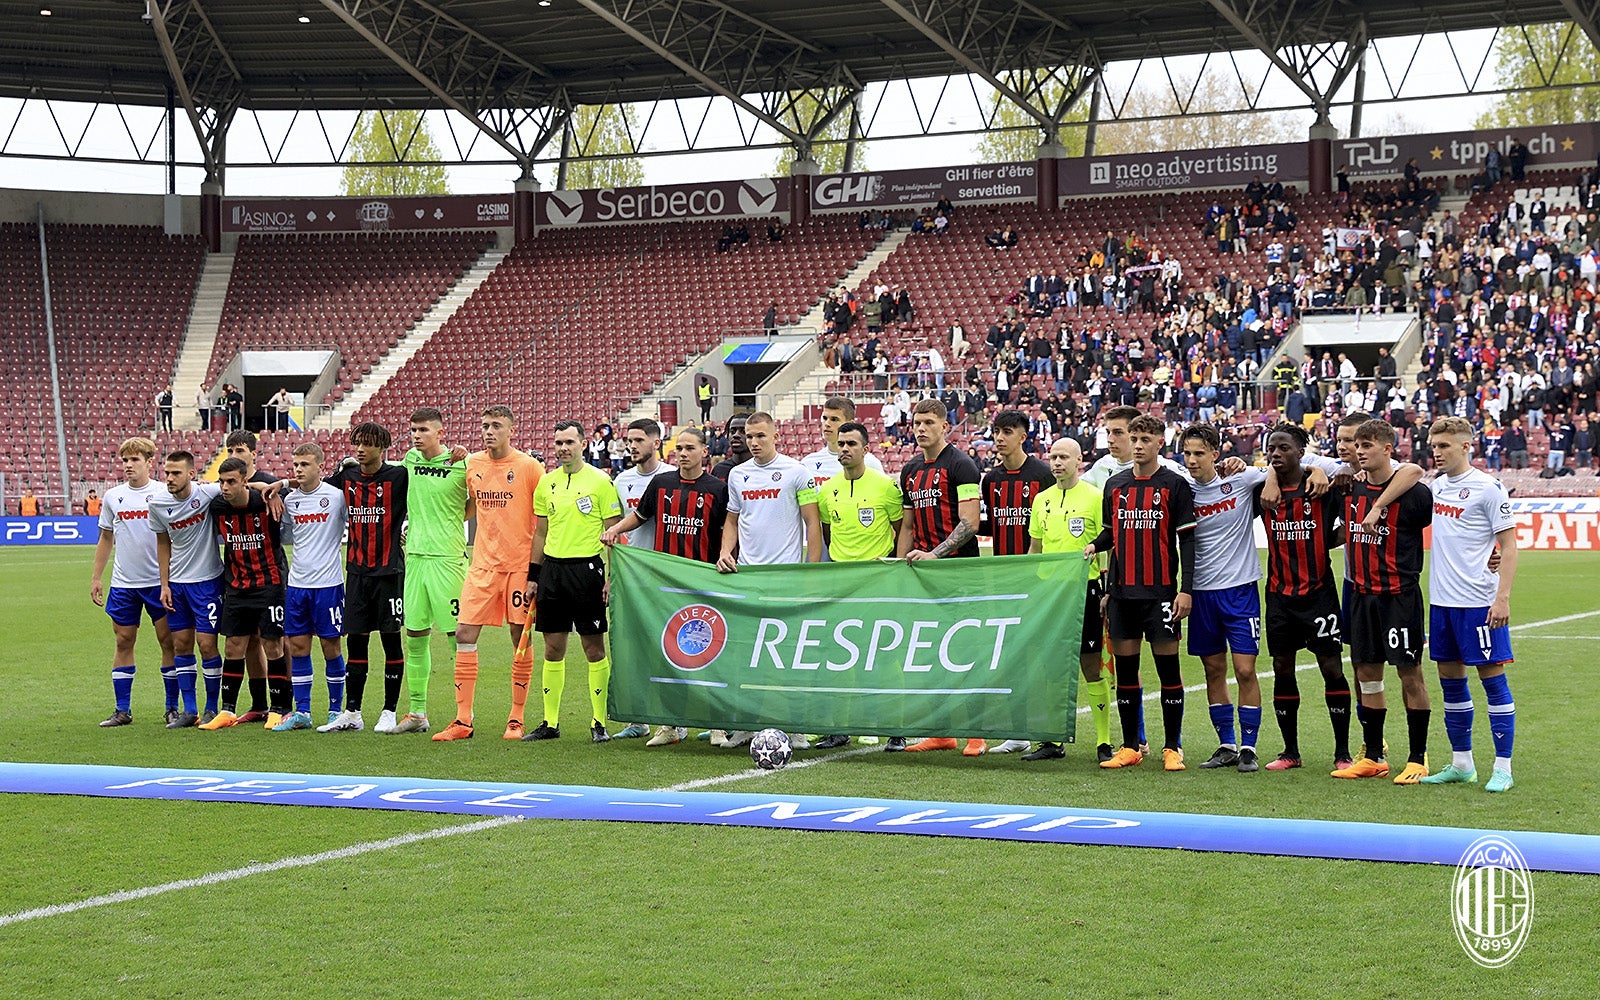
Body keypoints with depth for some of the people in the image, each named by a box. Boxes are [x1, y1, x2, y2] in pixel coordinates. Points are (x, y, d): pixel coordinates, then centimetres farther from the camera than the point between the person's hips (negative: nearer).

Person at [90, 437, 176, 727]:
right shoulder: (113, 496, 6)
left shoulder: (164, 494, -4)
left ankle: (173, 707, 8)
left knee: (168, 639, -1)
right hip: (123, 583, 3)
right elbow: (106, 538, 16)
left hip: (158, 581, -3)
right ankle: (122, 710, 11)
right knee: (123, 642, 5)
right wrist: (96, 578, 13)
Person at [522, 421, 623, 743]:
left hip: (586, 568, -5)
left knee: (594, 647, -1)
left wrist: (611, 577, -10)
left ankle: (599, 722, 6)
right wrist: (533, 576, 14)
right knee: (553, 648, 7)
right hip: (552, 569, 5)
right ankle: (550, 722, 13)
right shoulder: (546, 483, 11)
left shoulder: (600, 481, -4)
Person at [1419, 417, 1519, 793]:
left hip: (1479, 602, -7)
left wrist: (1502, 597, -17)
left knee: (1492, 677, -3)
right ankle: (1461, 763, 20)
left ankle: (1502, 768, 1)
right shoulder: (1436, 486, 10)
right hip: (1441, 600, 7)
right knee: (1450, 678, 10)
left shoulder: (1488, 488, -9)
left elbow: (1509, 546, -9)